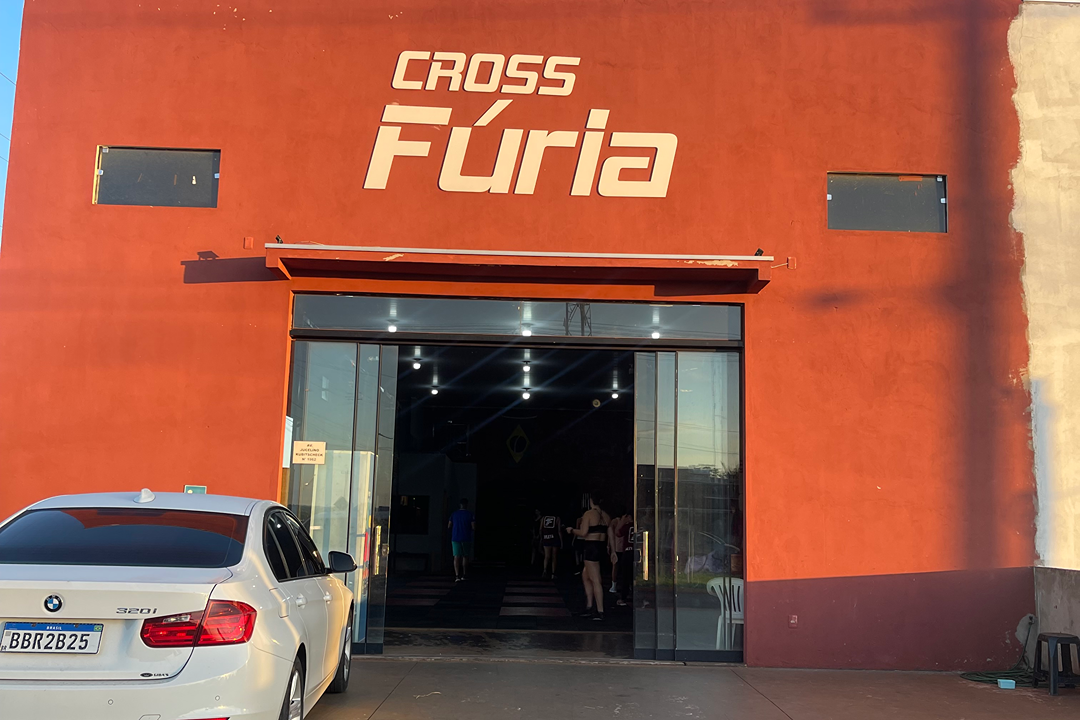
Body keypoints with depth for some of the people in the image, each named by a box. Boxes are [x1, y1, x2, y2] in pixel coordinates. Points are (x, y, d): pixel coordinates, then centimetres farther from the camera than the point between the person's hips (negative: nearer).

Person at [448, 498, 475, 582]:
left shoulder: (454, 514, 3)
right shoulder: (471, 515, -6)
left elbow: (449, 526, 9)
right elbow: (474, 528, -11)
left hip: (455, 538, 2)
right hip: (466, 538, -1)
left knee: (457, 557, -5)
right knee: (465, 556, 14)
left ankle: (457, 575, -21)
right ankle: (463, 575, 19)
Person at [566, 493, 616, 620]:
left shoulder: (588, 514, -10)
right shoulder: (606, 516, 11)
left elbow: (583, 533, -16)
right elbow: (611, 536, 12)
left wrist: (572, 530, 2)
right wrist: (613, 552, 17)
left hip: (592, 547, -8)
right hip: (603, 547, 8)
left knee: (595, 580, -5)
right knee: (585, 575, 21)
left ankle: (600, 612, -5)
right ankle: (589, 607, 20)